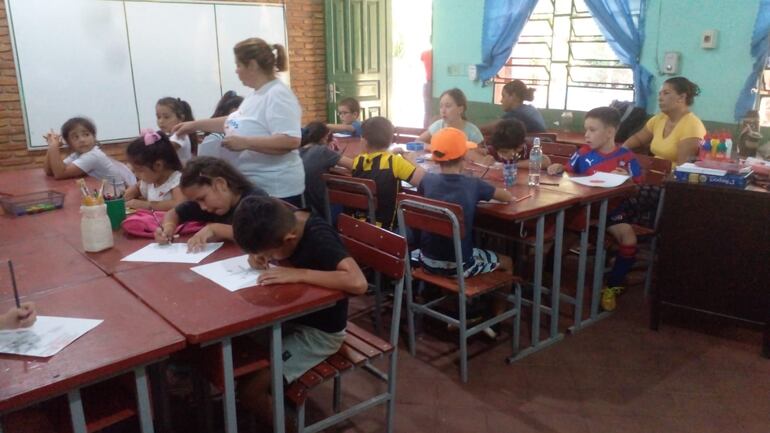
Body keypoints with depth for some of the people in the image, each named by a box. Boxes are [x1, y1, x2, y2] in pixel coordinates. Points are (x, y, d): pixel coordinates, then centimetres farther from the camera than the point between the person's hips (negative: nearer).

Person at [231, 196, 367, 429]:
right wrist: (255, 254, -12)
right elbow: (253, 234, 11)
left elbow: (358, 283, -45)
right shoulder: (285, 222, -10)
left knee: (249, 389, -12)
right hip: (291, 315, 8)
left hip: (319, 331, -8)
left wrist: (299, 273, -39)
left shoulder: (319, 239, -31)